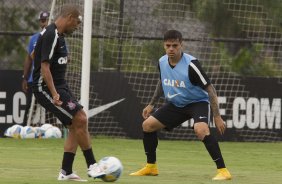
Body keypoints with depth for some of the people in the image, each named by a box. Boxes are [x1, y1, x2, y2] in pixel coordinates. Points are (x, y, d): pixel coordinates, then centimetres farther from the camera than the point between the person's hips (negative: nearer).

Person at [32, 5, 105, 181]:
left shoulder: (59, 35, 14)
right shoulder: (50, 35, -17)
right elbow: (44, 66, -23)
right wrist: (54, 94, -28)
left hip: (59, 86, 10)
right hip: (46, 87, -10)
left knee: (76, 125, 7)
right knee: (81, 119, -14)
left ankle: (66, 172, 8)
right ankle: (92, 166, -7)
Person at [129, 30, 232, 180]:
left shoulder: (190, 64, -26)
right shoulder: (162, 62, -7)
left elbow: (209, 89, -22)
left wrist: (217, 117, -24)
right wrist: (151, 104, 17)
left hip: (197, 102, -7)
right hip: (175, 104, 7)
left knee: (201, 130, -35)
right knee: (147, 125, 3)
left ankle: (223, 170, -29)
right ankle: (151, 167, 21)